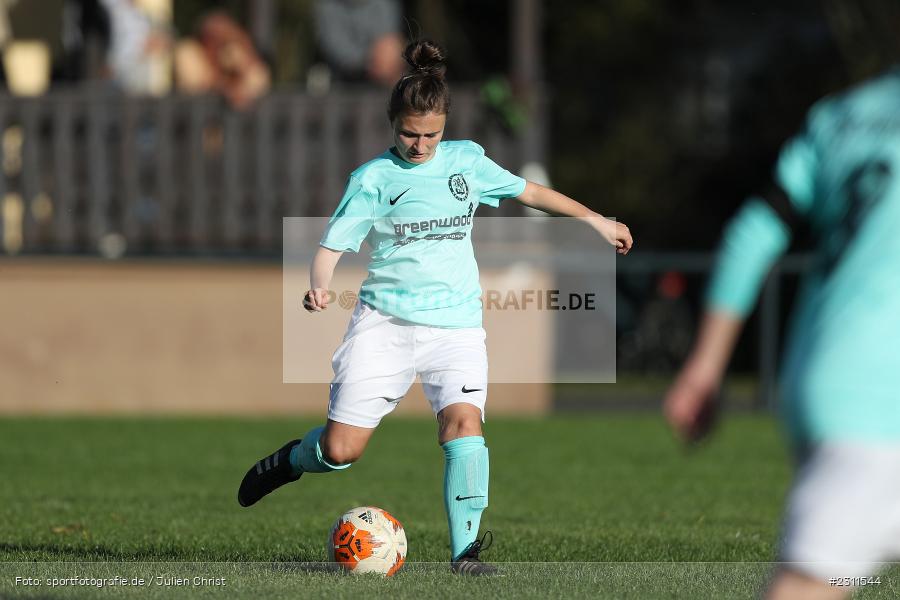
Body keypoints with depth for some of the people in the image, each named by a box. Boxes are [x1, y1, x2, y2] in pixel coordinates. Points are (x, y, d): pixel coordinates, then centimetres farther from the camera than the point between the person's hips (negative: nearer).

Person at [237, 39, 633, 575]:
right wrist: (320, 289, -24)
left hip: (456, 323, 2)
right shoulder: (373, 179, 0)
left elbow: (527, 192, 23)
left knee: (463, 418, -24)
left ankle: (465, 550, -21)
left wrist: (596, 220, 26)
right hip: (386, 321, -2)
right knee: (342, 450, -6)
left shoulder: (467, 160, 9)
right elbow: (333, 245, -3)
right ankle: (292, 459, 29)